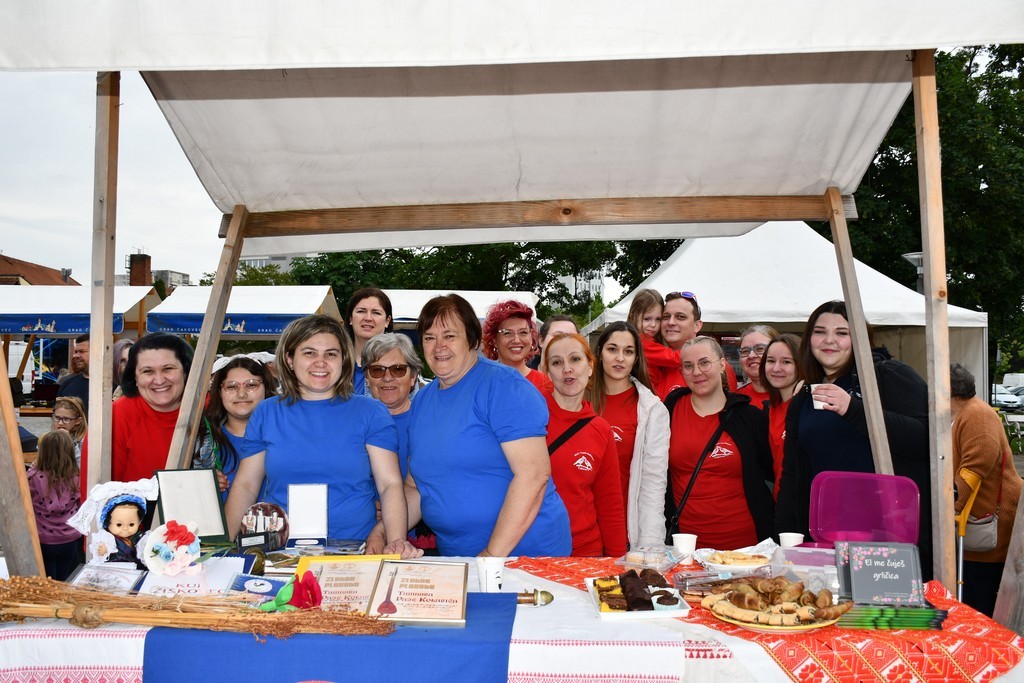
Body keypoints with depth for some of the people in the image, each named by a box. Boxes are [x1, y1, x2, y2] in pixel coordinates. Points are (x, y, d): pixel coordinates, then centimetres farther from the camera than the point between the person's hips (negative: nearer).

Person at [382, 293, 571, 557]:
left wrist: (493, 555, -19)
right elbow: (415, 487, 18)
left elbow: (534, 473, -18)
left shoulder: (502, 385, -10)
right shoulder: (422, 401, 11)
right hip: (454, 556, 6)